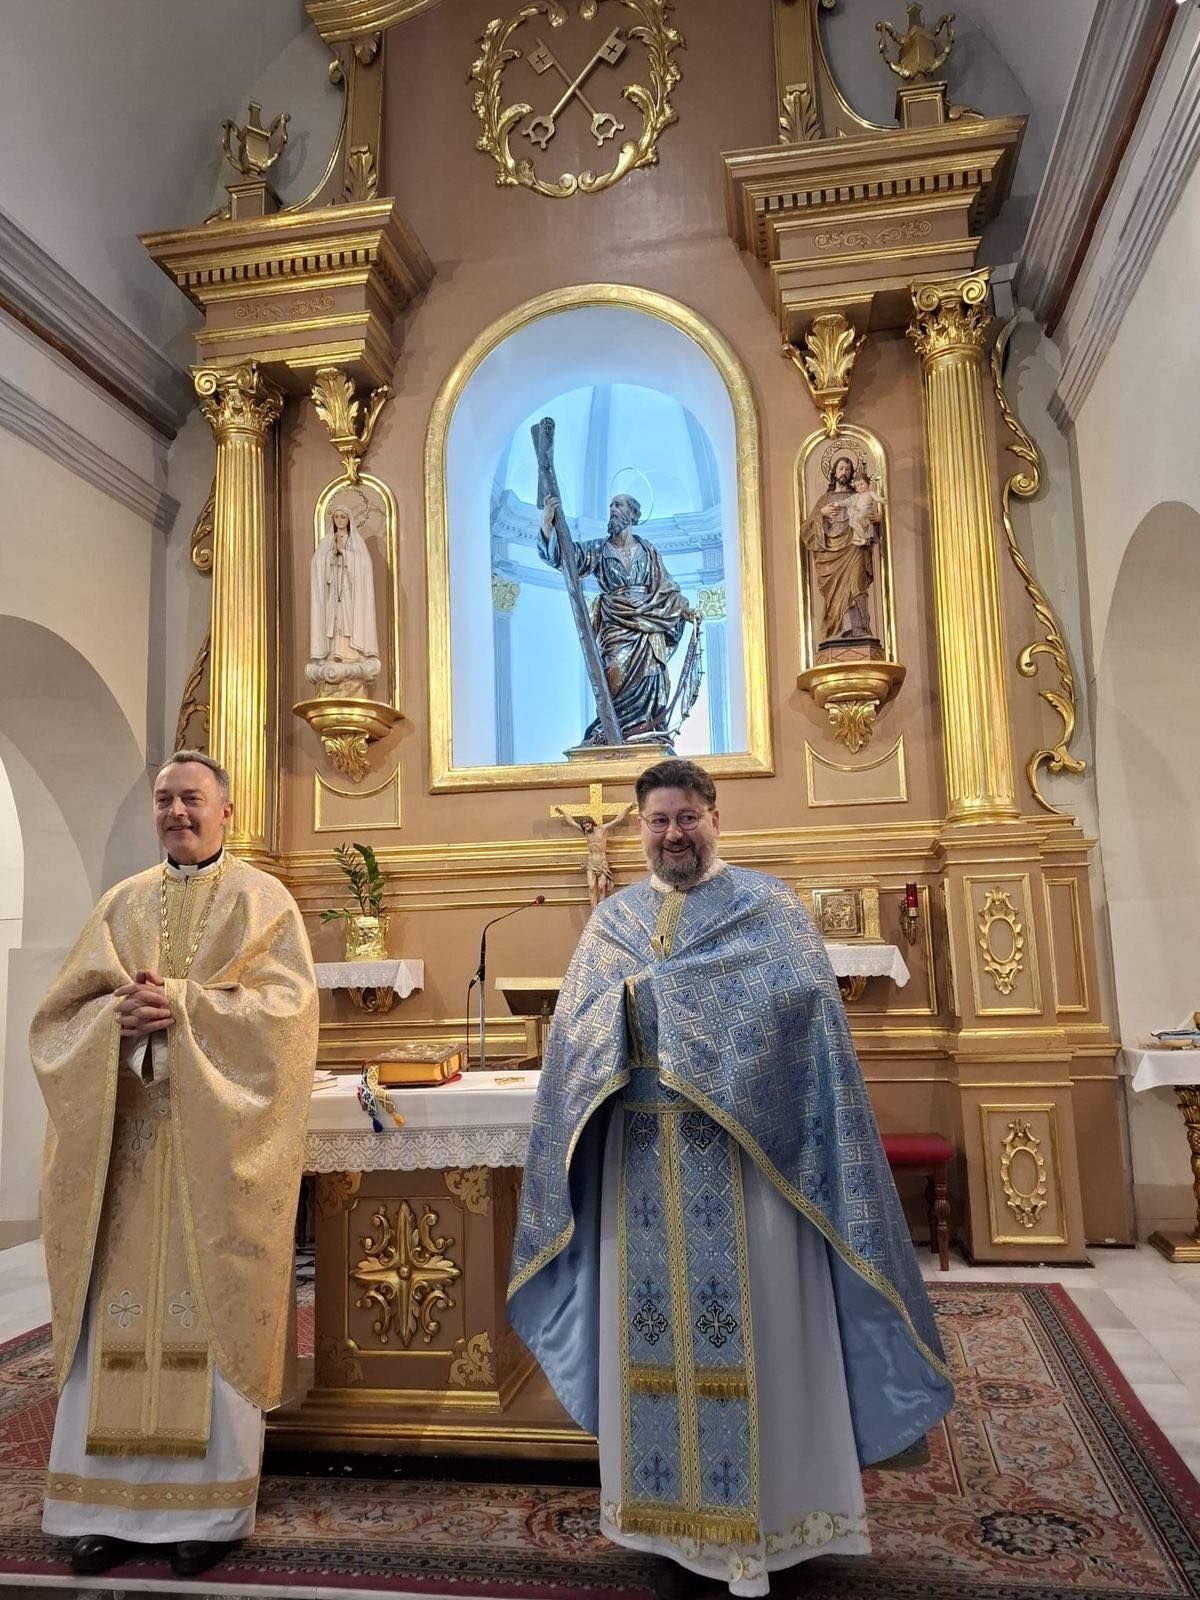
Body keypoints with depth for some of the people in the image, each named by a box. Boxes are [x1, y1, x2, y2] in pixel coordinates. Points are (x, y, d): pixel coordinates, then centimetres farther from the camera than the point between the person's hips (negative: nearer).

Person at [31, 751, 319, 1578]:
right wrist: (118, 1013, -13)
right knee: (119, 1318, 6)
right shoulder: (122, 903, 14)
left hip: (215, 1145, -3)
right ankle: (113, 1502, 19)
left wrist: (183, 1006, -18)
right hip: (126, 1137, 4)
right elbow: (60, 1013, 8)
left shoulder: (263, 901, 3)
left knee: (213, 1316, 2)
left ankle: (211, 1507, 14)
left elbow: (287, 1005, -10)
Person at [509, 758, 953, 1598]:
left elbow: (804, 998, -15)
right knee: (658, 1332, 9)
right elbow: (576, 1027, 6)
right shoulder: (613, 919, 14)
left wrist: (650, 986, -13)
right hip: (642, 1160, 3)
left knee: (754, 1331, 4)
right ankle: (679, 1526, 24)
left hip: (743, 1156, -3)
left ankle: (770, 1515, 21)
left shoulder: (768, 904, 3)